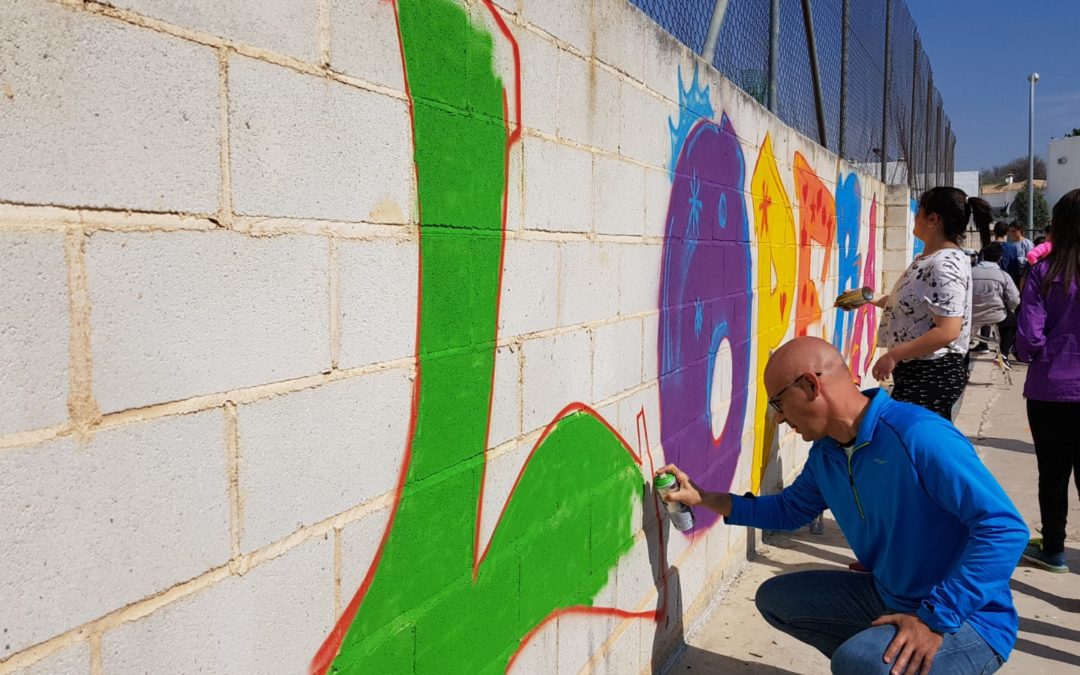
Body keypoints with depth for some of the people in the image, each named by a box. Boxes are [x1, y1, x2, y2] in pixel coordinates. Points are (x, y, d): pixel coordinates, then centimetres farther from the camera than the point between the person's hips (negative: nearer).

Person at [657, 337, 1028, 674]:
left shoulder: (918, 436, -27)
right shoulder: (826, 452, 0)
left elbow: (1005, 528, -29)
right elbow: (791, 509, 18)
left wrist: (935, 618, -29)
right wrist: (704, 499, 10)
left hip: (967, 617, -8)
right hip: (887, 596, 8)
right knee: (774, 598, 9)